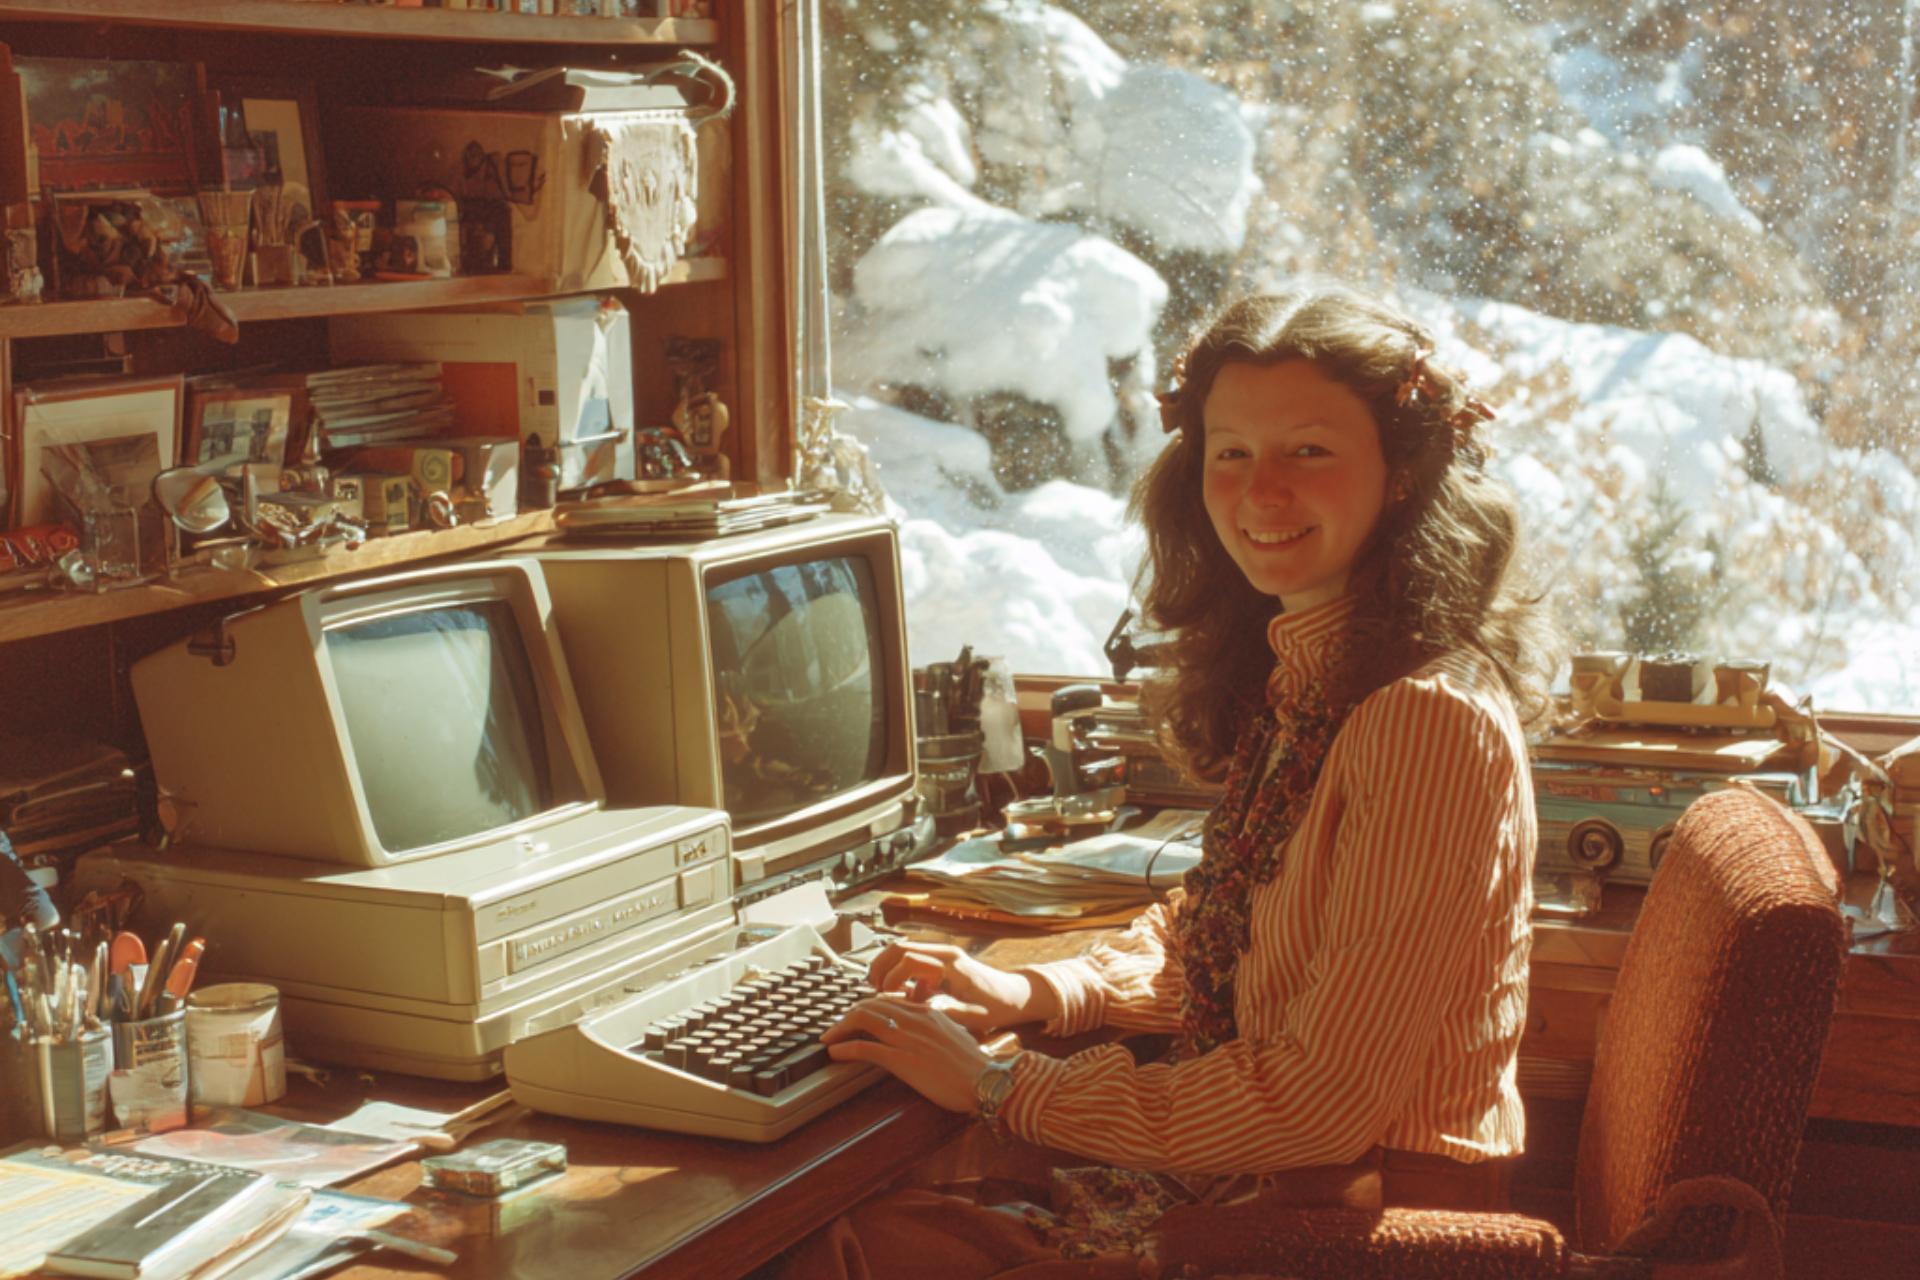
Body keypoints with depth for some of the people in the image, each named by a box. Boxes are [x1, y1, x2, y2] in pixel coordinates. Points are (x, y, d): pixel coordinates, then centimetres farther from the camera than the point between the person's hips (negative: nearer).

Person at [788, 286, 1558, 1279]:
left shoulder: (1432, 721, -22)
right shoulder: (1288, 684, 8)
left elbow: (1322, 1099, -23)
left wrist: (1002, 1090, -16)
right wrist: (1041, 993, 3)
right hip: (1246, 1170, 8)